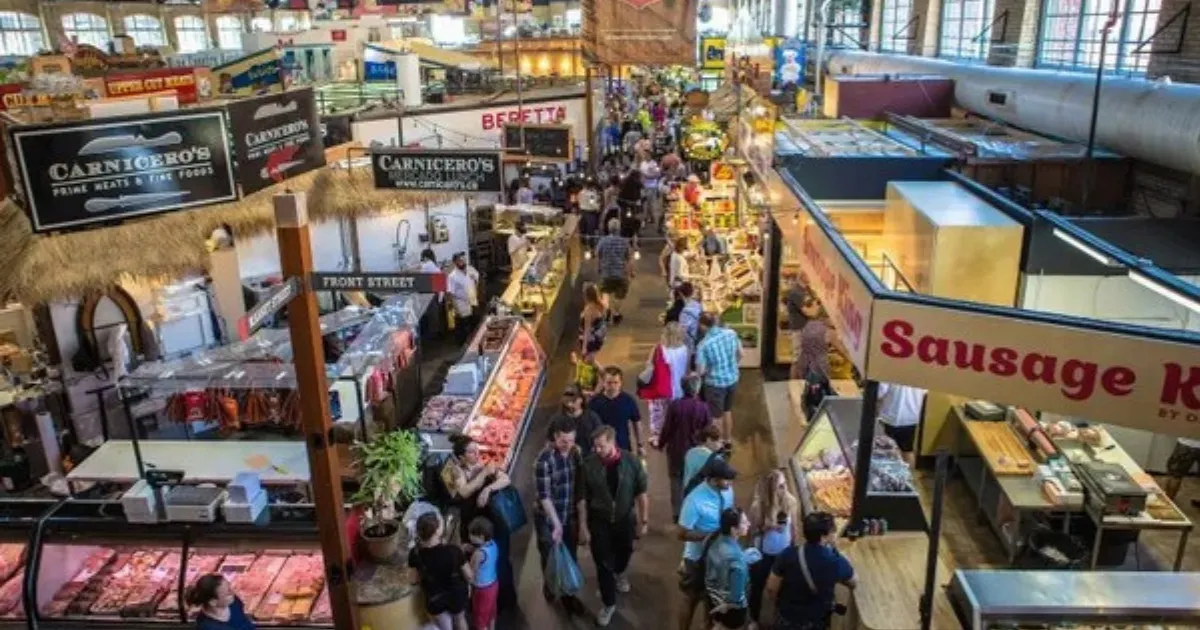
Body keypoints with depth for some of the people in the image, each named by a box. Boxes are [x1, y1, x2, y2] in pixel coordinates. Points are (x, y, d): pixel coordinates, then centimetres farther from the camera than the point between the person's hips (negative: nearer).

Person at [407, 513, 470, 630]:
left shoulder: (415, 554, -24)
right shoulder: (454, 550, -30)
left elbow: (413, 580, -8)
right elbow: (468, 574, -15)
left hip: (434, 599, 1)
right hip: (456, 595, -1)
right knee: (460, 620, 31)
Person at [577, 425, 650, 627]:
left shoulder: (631, 462, -18)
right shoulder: (588, 464, -20)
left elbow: (641, 493, -7)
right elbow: (582, 498, -11)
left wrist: (644, 521, -4)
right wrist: (583, 527, -8)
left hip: (625, 519, 2)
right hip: (599, 522, -1)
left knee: (624, 553, 25)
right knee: (603, 564, 7)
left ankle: (619, 573, 60)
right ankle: (609, 604, 29)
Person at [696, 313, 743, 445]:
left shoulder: (703, 345, -23)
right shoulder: (731, 333, -8)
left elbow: (700, 371, -19)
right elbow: (740, 354, 5)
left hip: (716, 383, -6)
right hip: (733, 379, 6)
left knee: (716, 416, 13)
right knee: (727, 410, 26)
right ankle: (728, 440, 41)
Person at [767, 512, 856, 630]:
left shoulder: (788, 554, -22)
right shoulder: (838, 562, -22)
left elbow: (771, 588, -13)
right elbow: (853, 584, 0)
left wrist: (784, 602, 6)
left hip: (785, 619, 0)